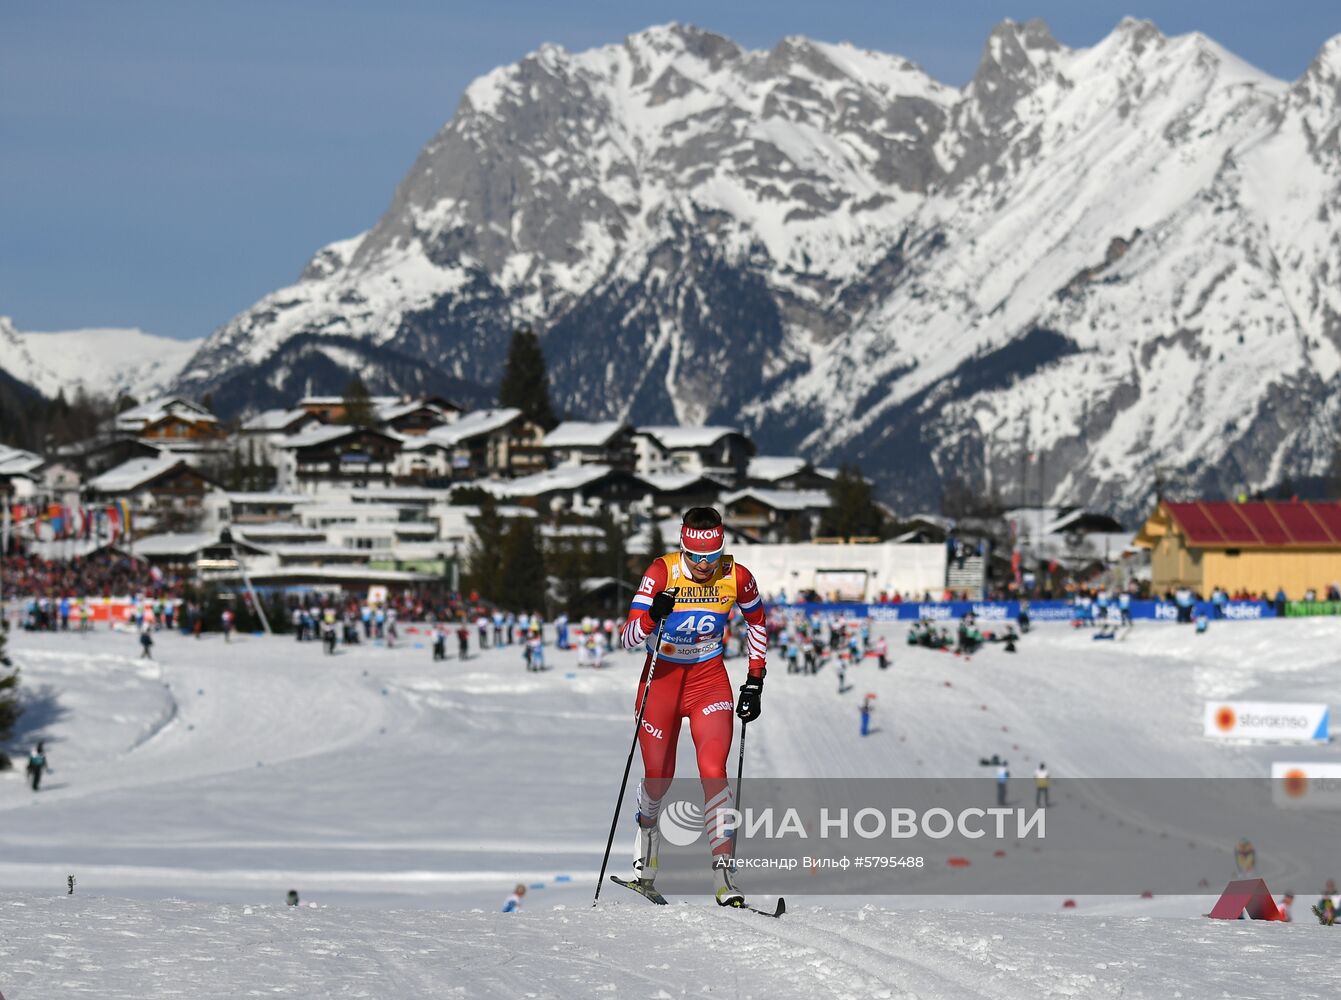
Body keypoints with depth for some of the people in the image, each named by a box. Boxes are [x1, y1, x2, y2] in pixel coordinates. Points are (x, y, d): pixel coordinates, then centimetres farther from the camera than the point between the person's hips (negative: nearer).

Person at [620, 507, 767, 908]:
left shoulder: (737, 578, -14)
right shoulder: (662, 573, -20)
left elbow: (757, 623, 7)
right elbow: (627, 638, -23)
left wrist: (755, 682, 4)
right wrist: (653, 617, -44)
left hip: (709, 679, 0)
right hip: (662, 676, 0)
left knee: (713, 770, -16)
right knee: (659, 778, 7)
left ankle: (724, 874, -17)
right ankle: (646, 829, 41)